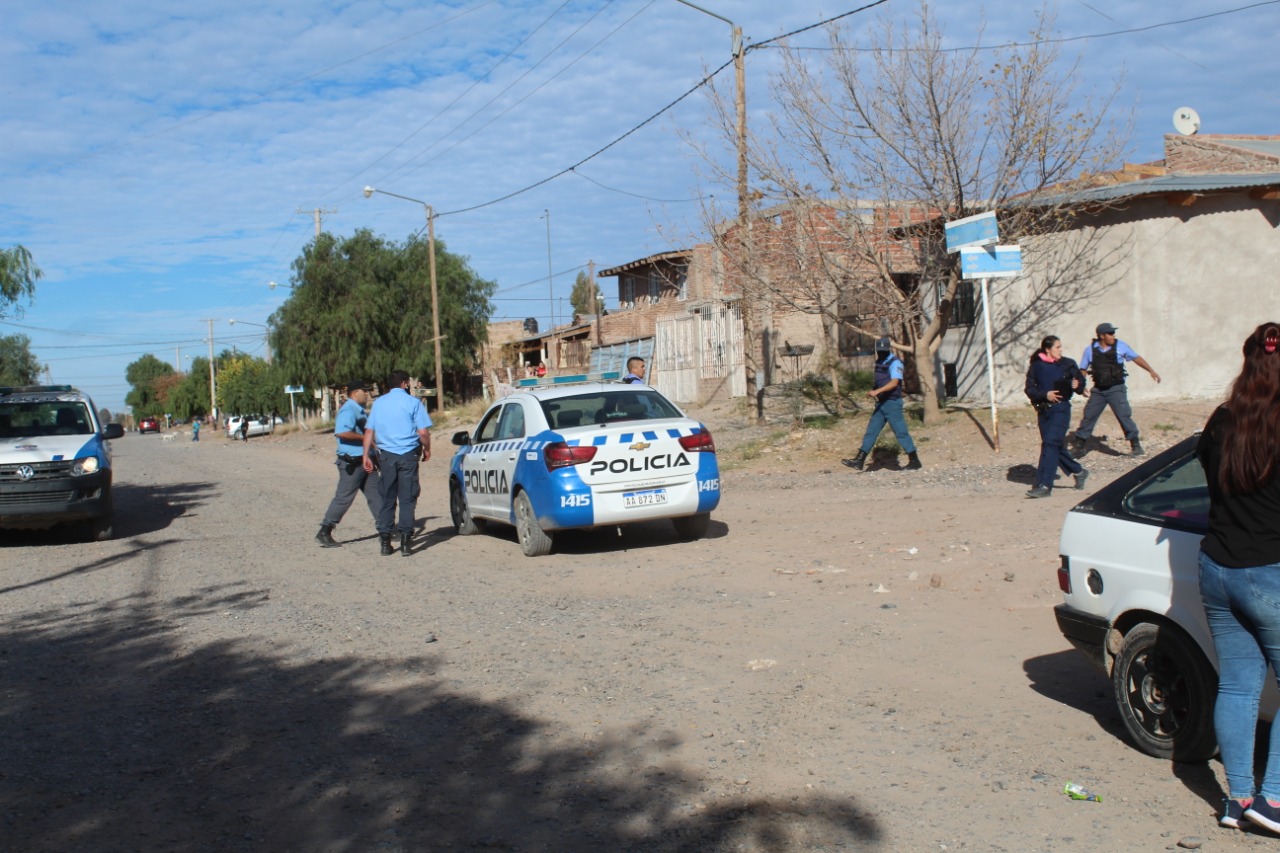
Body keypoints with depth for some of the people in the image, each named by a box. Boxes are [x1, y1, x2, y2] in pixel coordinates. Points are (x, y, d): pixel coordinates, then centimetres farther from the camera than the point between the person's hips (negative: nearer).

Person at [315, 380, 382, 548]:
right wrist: (364, 437, -25)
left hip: (364, 461, 10)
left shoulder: (359, 411, 16)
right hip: (352, 463, -10)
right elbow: (341, 432, -32)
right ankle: (324, 533, 1)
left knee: (376, 495, 11)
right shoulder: (348, 411, -16)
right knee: (343, 498, -6)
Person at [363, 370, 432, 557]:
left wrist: (366, 455, 9)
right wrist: (427, 449, 7)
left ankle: (385, 541, 9)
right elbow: (423, 432, -9)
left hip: (386, 456, 3)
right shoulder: (412, 403, -3)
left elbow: (369, 431, 5)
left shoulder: (378, 403, 9)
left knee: (387, 499, 9)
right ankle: (406, 541, -1)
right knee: (407, 499, 2)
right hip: (408, 455, -3)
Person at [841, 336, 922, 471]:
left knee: (901, 432, -4)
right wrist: (872, 390, 6)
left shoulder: (895, 362, -12)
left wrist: (877, 391, -34)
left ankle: (915, 461, 5)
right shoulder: (879, 363, 14)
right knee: (871, 431, 5)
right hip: (881, 403, 8)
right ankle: (859, 460, 6)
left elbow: (894, 383, -24)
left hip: (892, 403, -8)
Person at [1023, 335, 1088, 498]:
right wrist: (1045, 395, -17)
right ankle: (1079, 471, 35)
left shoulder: (1067, 364, 0)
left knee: (1050, 443, -14)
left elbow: (1080, 382, 8)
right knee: (1056, 446, 12)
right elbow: (1029, 389, 0)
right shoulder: (1036, 366, 1)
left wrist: (1077, 386, -15)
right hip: (1043, 410, 3)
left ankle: (1045, 486, -16)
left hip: (1061, 409, -3)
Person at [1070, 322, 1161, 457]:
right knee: (1088, 417, 5)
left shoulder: (1120, 346, -2)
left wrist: (1151, 371, 1)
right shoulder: (1090, 349, 0)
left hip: (1116, 389, -2)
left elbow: (1136, 358, 6)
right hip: (1098, 390, 2)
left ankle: (1136, 445, 1)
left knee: (1124, 416, -10)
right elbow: (1083, 369, 7)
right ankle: (1079, 446, 16)